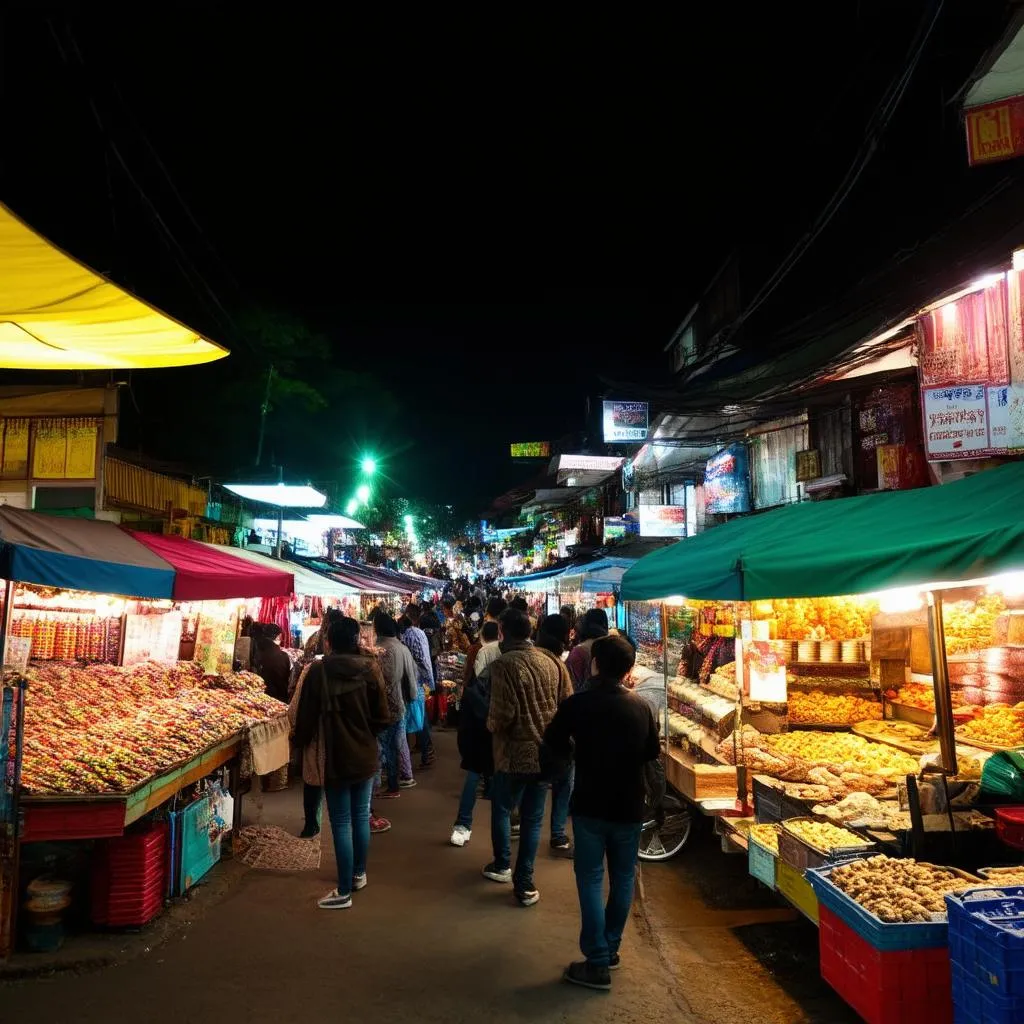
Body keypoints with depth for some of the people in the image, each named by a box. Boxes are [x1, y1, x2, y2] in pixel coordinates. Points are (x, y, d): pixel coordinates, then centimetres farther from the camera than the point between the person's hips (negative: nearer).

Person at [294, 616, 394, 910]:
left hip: (335, 757, -3)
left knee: (341, 822, 5)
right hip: (366, 755, 4)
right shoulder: (370, 668, -8)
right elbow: (383, 717, -5)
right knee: (361, 815, 18)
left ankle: (344, 891, 13)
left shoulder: (319, 671, -15)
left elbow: (306, 717, -8)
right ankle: (359, 874, 36)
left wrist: (302, 742, 12)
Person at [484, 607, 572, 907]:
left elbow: (502, 714, -22)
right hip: (545, 752, 4)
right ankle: (525, 884, 18)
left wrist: (491, 725, 0)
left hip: (514, 753, -4)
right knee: (532, 819, 13)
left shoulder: (504, 665, -18)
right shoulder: (552, 662, -2)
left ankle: (502, 866, 35)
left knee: (501, 810, 21)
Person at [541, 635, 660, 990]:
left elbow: (553, 750, -8)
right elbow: (653, 753, 4)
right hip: (629, 806, 3)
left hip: (590, 805, -3)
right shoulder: (641, 707, -8)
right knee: (623, 879, 18)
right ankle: (610, 948, 30)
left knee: (591, 881, 7)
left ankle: (597, 963, 10)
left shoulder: (576, 704, -16)